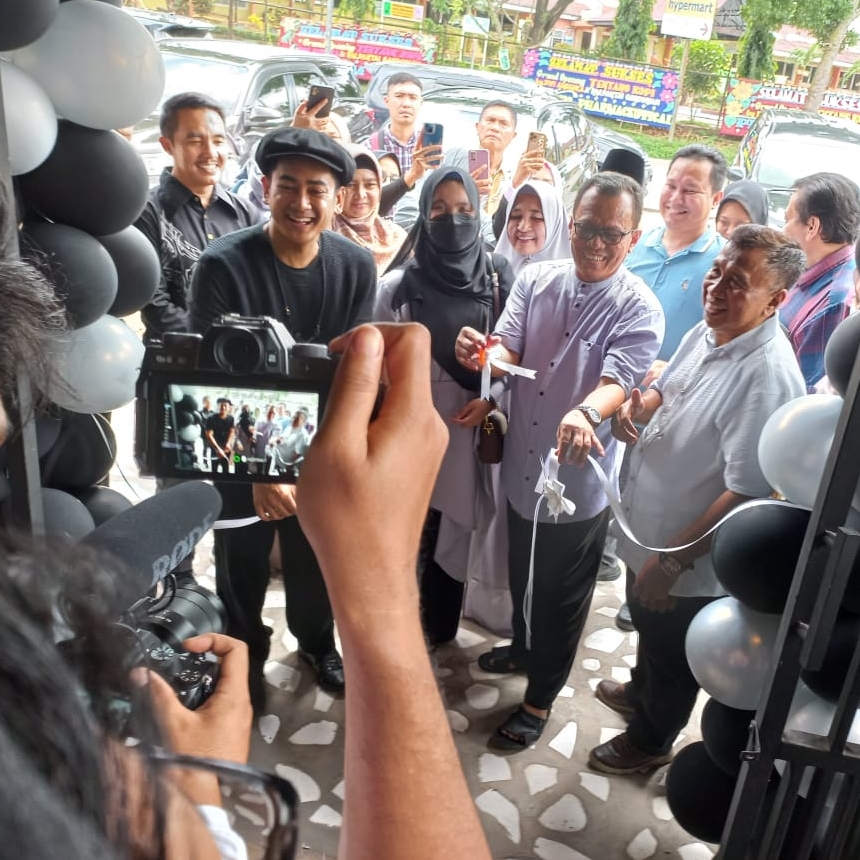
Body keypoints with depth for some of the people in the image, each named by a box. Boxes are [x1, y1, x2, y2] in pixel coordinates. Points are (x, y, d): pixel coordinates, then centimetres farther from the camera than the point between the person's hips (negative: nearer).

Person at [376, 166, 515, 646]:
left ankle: (441, 626, 35)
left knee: (455, 529, 14)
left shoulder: (498, 279, -1)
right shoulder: (400, 285, -7)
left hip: (471, 427, 2)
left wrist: (491, 401, -10)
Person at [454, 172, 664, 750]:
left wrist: (586, 413, -53)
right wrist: (480, 351, -36)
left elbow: (618, 381, -30)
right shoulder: (537, 279, -3)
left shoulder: (639, 310, -16)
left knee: (562, 599, 14)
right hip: (521, 470, 5)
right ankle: (525, 648, 56)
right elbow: (507, 351, -11)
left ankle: (540, 698, 37)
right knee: (522, 577, 28)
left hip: (579, 485, -5)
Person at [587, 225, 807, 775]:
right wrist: (639, 406, -11)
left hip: (691, 563, -8)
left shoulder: (767, 376, -32)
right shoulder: (708, 332, -5)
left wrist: (673, 560, -25)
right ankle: (641, 693, 61)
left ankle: (652, 740, 46)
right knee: (648, 631, 32)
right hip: (649, 530, 8)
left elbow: (746, 492, -32)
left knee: (672, 657, 19)